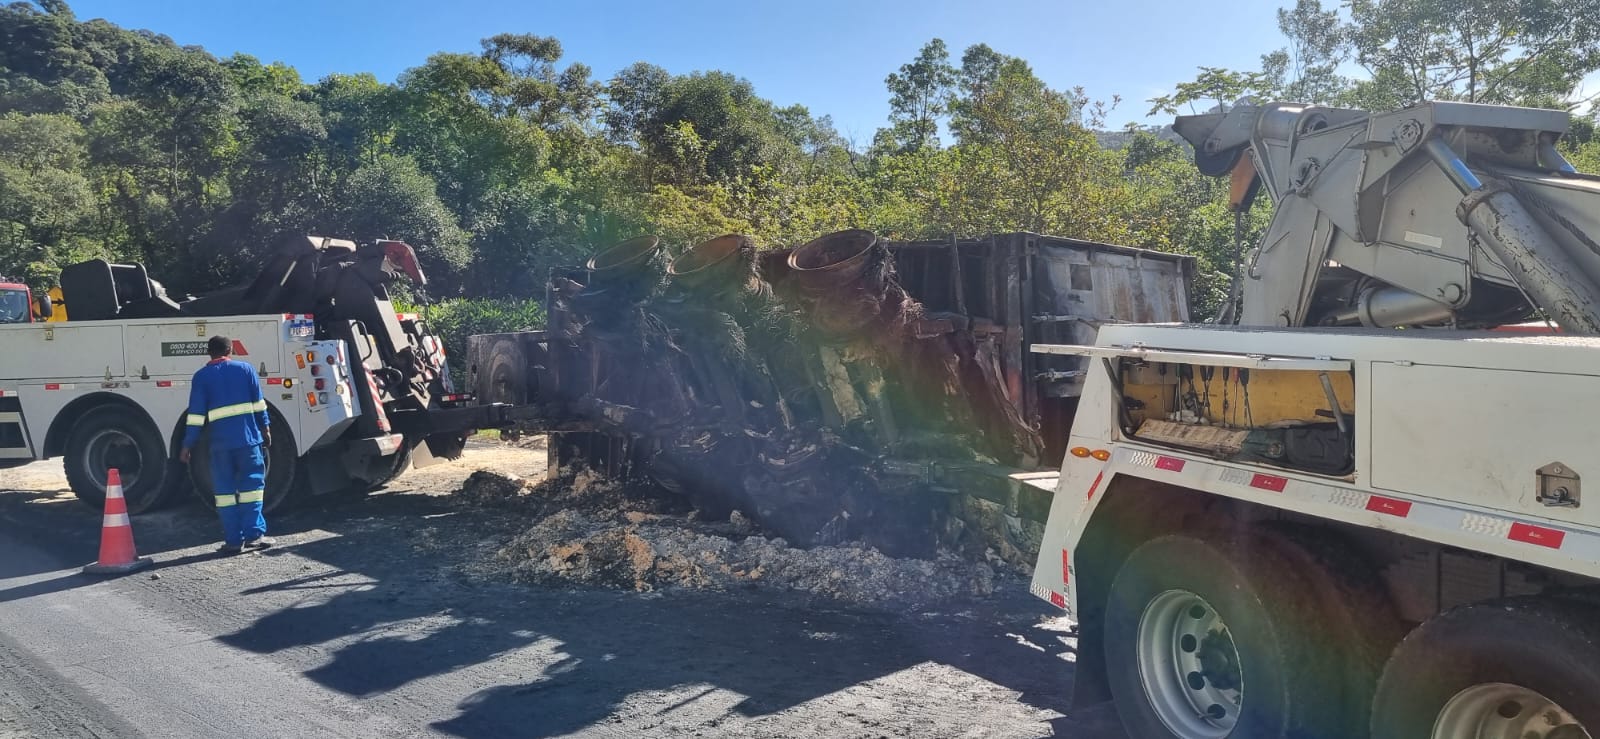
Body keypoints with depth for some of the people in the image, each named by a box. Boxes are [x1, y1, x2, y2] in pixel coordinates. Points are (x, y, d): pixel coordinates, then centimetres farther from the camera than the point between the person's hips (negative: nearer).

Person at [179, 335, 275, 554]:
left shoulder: (202, 376, 5)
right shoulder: (245, 369, 7)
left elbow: (196, 414, 1)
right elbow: (259, 404, 4)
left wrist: (187, 445, 4)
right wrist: (265, 429, 12)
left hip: (220, 441, 0)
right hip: (248, 437, 0)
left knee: (224, 489, 6)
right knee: (252, 484, 5)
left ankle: (233, 540, 5)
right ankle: (253, 534, -2)